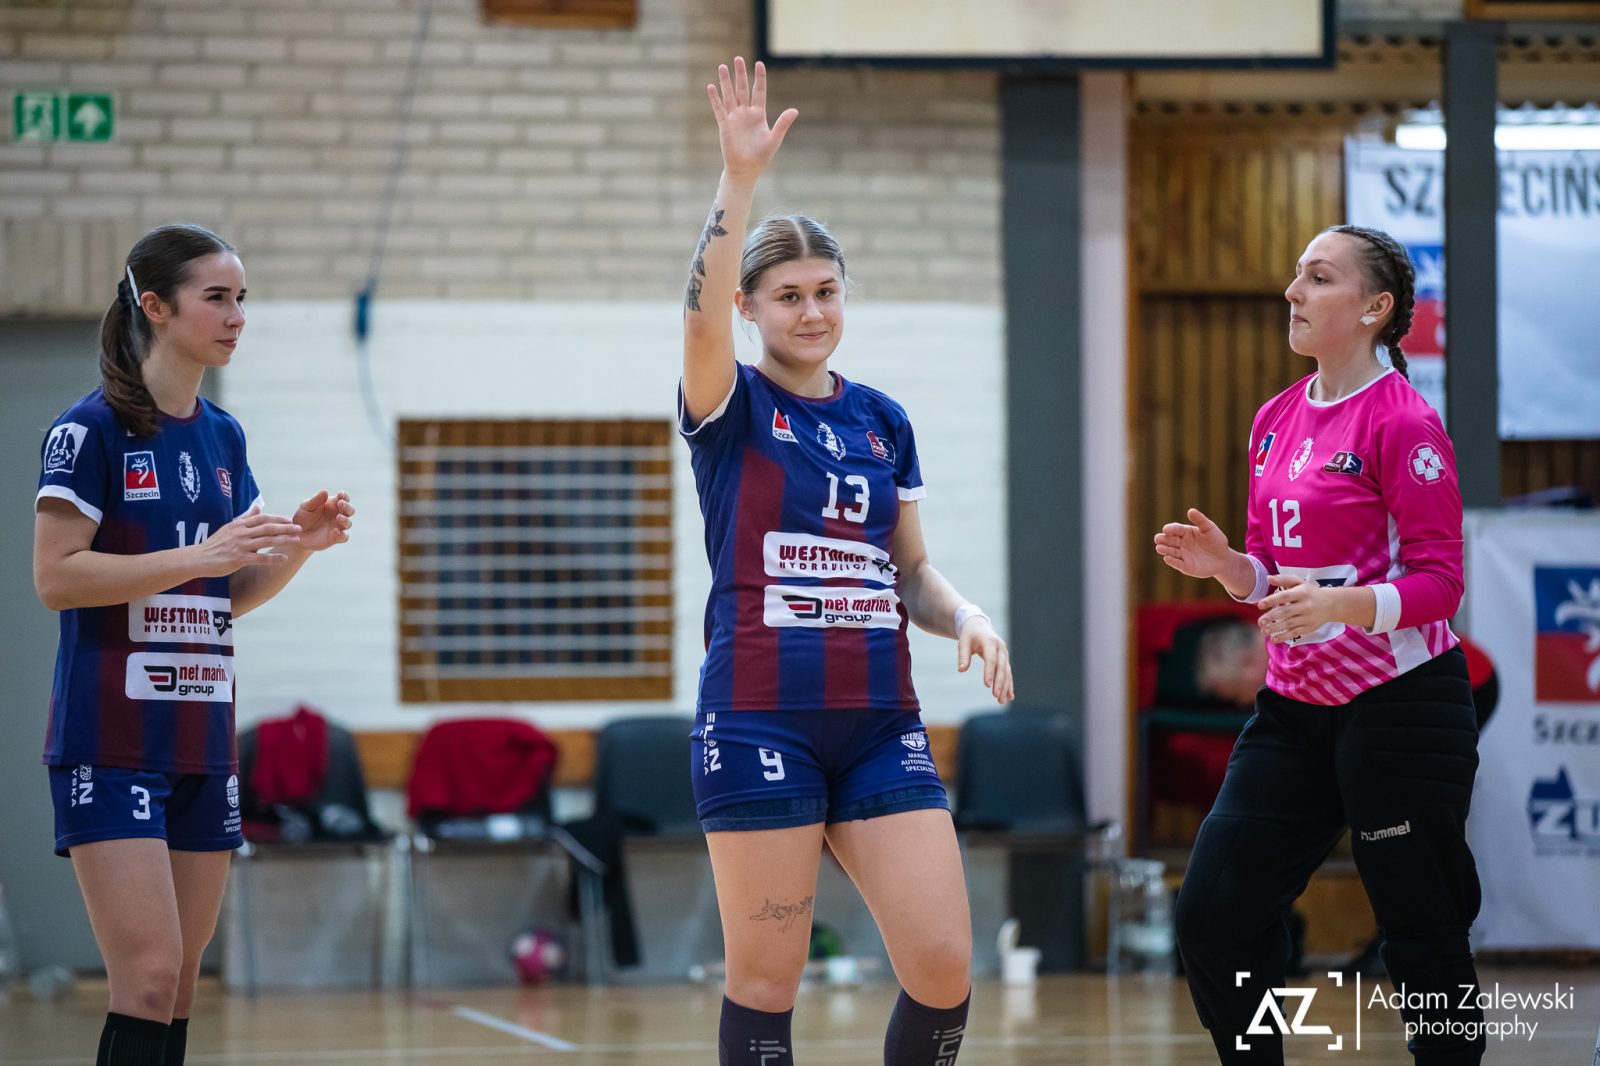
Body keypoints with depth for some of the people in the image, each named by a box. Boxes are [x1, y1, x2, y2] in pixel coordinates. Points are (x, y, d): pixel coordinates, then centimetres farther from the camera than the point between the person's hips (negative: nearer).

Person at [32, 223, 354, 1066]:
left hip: (201, 738, 7)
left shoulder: (223, 436, 12)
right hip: (111, 738, -7)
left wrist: (298, 545, -1)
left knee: (179, 987, 7)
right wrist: (200, 556, -21)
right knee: (150, 977, -15)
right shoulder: (92, 429, -8)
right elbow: (55, 577, -15)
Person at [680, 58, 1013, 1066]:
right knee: (765, 981, -1)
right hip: (761, 722, -4)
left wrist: (967, 617, -1)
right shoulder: (730, 407, 0)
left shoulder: (883, 419, 14)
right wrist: (741, 175, -30)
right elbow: (701, 312, -22)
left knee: (945, 970, -5)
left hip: (881, 724, 4)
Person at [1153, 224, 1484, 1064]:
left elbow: (1439, 582, -14)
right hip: (1295, 707, 8)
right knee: (1212, 915, 0)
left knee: (1423, 942, 0)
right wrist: (1225, 564, -3)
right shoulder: (1276, 420, 11)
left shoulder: (1401, 420, -11)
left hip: (1398, 706, -7)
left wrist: (1342, 603, -31)